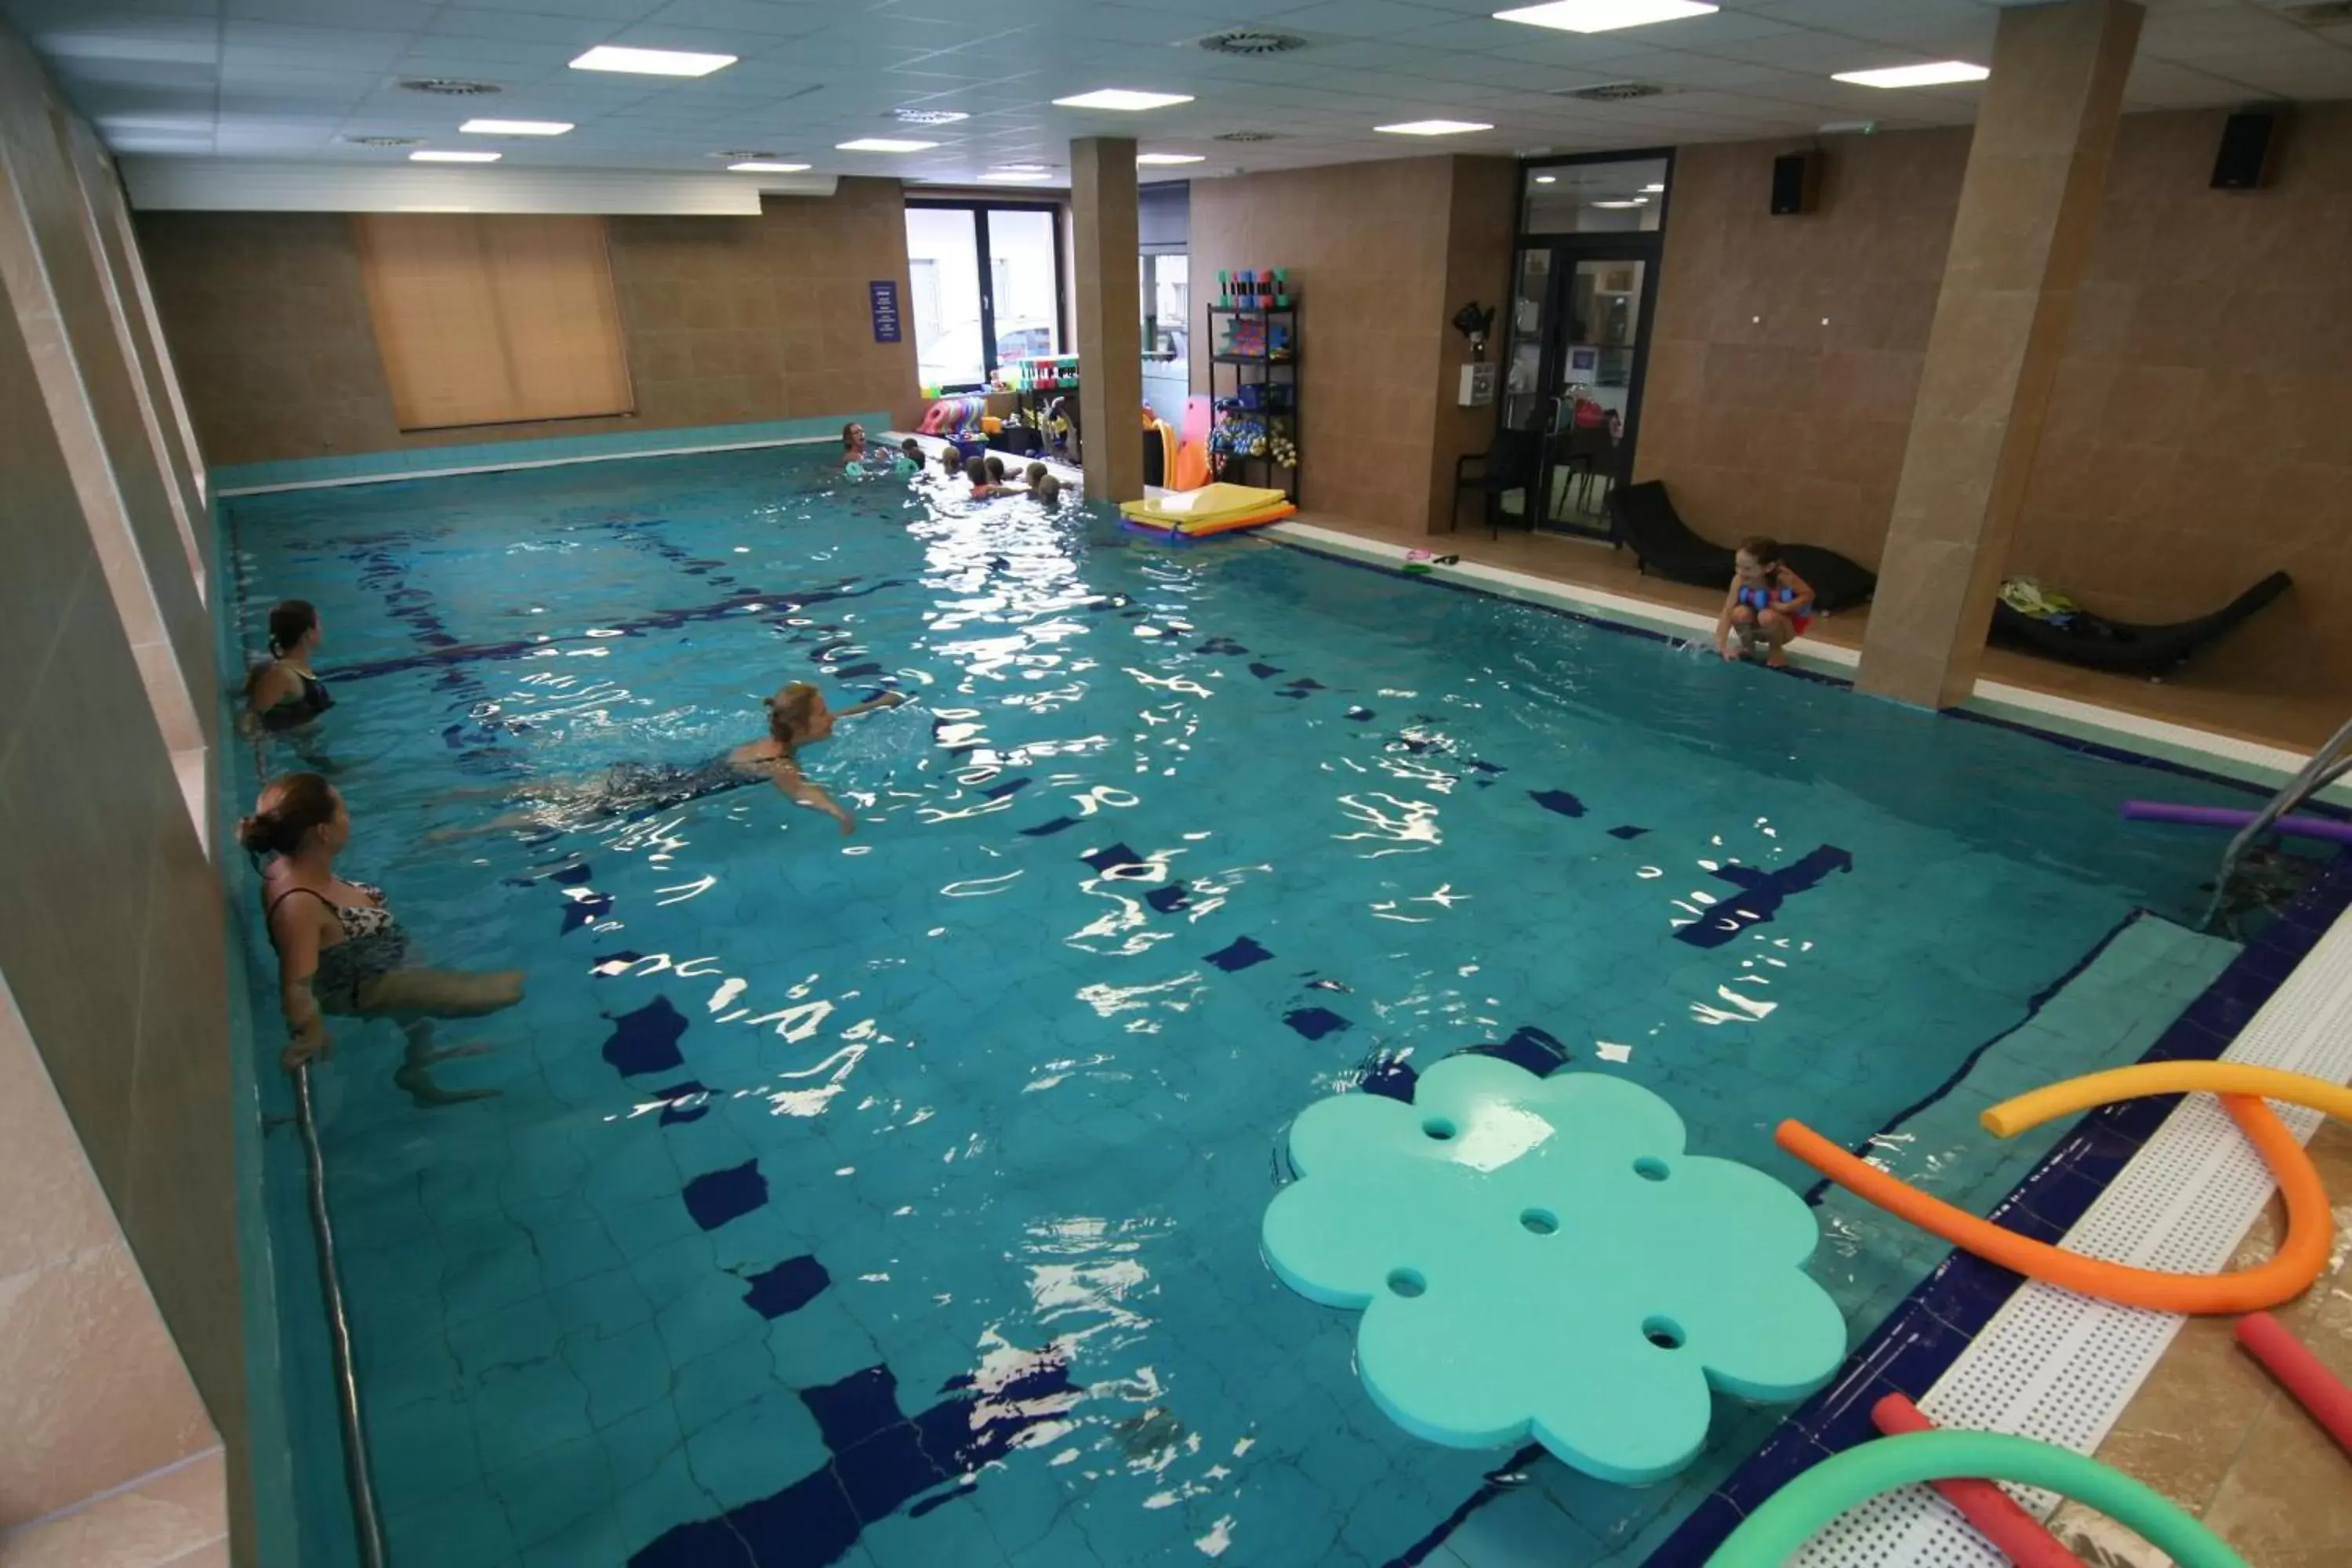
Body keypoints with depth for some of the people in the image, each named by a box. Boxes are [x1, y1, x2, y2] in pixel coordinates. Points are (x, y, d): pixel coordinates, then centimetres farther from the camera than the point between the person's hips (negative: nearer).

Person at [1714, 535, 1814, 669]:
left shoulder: (1782, 577, -30)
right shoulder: (1740, 580, -24)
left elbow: (1808, 595, -19)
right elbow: (1728, 611, -27)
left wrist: (1784, 607, -35)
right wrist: (1721, 644, -37)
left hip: (1787, 624, -2)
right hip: (1756, 626, 3)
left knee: (1767, 616, -35)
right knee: (1740, 613, -29)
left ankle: (1776, 650, -4)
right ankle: (1747, 646, 3)